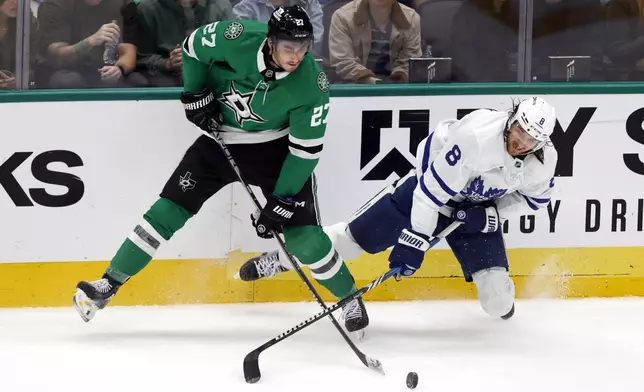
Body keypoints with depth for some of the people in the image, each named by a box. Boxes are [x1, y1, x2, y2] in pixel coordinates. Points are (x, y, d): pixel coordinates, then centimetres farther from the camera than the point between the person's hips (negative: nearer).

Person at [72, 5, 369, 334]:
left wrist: (280, 205, -21)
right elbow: (193, 46, -4)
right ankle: (108, 285, 4)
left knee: (304, 237, -11)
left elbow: (305, 150, -21)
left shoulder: (312, 85, -27)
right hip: (222, 137, 2)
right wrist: (197, 96, -6)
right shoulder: (237, 39, -27)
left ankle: (350, 300, 12)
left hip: (277, 146, -2)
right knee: (169, 210, -5)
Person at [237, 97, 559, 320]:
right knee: (355, 235, -5)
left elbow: (535, 198, 1)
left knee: (496, 296, -9)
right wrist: (413, 242, -32)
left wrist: (493, 213, -16)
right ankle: (282, 257, 15)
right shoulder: (476, 137, -38)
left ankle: (499, 302, 31)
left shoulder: (543, 161, -22)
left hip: (475, 209, 3)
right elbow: (431, 191, -33)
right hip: (428, 187, -3)